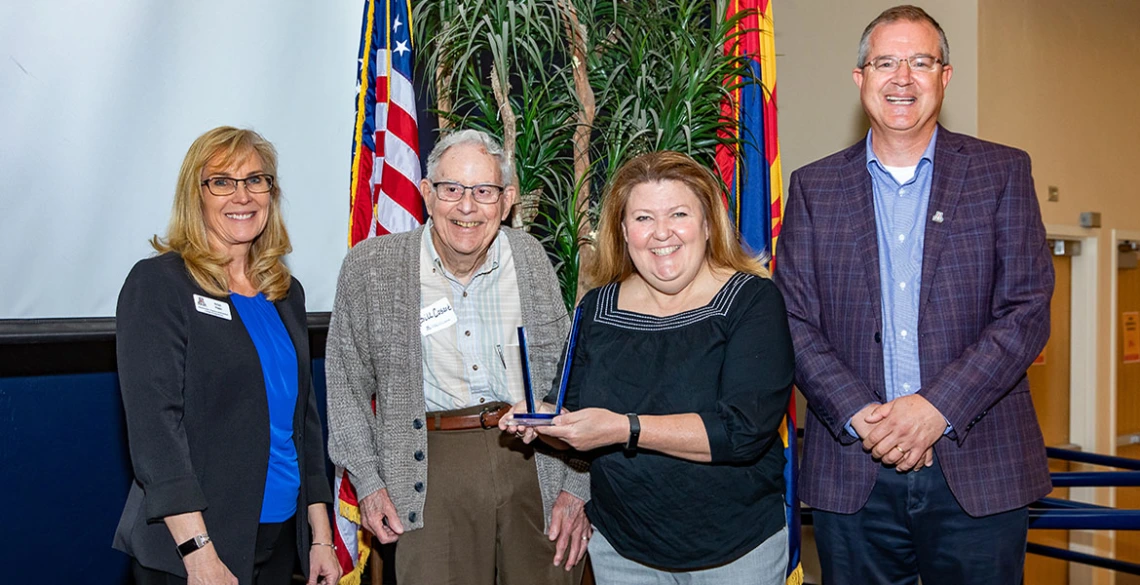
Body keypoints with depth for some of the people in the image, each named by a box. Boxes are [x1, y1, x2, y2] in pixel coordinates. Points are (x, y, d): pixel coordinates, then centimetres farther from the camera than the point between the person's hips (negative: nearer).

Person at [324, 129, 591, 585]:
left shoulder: (531, 258, 2)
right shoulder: (371, 267, -3)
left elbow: (566, 377, 6)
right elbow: (347, 386, 5)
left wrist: (576, 488, 3)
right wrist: (368, 482, 0)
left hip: (537, 460, 2)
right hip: (434, 468, -1)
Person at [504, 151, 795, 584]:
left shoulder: (753, 301, -13)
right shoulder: (599, 308, 0)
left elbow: (745, 430, -23)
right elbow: (578, 418, 7)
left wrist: (625, 429, -28)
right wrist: (549, 422, -15)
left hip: (739, 548, -3)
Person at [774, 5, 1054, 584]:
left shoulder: (1003, 173, 5)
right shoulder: (814, 187, 7)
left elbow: (1027, 310, -3)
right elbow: (794, 320, 1)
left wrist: (937, 409, -14)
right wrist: (857, 417, -13)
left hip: (978, 471, 0)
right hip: (851, 474, 1)